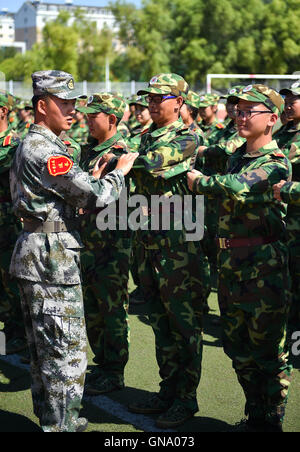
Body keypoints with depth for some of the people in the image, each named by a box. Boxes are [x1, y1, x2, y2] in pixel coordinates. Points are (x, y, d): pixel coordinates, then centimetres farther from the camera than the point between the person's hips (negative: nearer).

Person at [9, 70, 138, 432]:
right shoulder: (46, 149, -17)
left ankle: (49, 417, 28)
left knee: (43, 345, 17)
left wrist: (91, 177, 13)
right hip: (51, 256, -11)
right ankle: (60, 424, 4)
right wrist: (120, 171, -3)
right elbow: (94, 196, -20)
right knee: (67, 348, -3)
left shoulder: (29, 145, 16)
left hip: (33, 253, 11)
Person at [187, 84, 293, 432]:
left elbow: (237, 187, -29)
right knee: (238, 347, 16)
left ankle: (272, 421, 17)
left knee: (268, 351, 3)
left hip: (263, 266, -8)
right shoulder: (235, 157, 14)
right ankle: (255, 414, 31)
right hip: (230, 263, 8)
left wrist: (199, 182, -12)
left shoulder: (276, 163, -11)